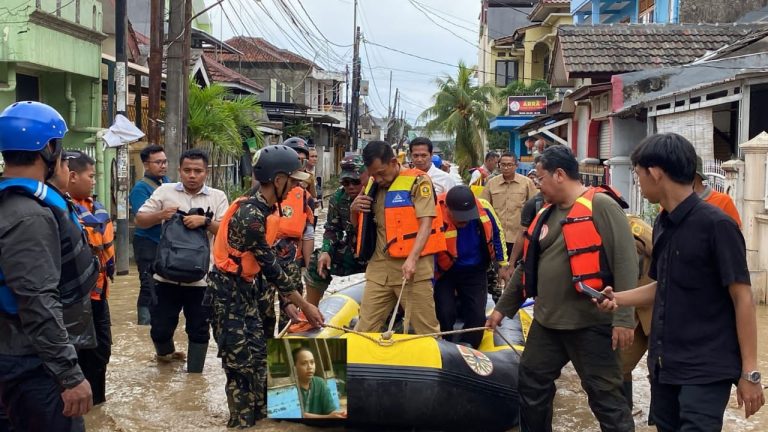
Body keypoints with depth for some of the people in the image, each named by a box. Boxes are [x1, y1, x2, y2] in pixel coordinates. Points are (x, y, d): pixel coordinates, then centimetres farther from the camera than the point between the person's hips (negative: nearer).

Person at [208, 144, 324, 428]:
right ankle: (241, 423, 9)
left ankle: (260, 415, 25)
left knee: (258, 357, 14)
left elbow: (267, 262, 9)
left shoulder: (265, 208, 3)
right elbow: (270, 265, -21)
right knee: (240, 364, -3)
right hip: (227, 293, -9)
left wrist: (290, 301, 7)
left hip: (246, 290, 9)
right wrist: (304, 306, -13)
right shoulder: (250, 214, -26)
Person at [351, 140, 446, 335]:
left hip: (412, 264, -6)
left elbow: (425, 223, -14)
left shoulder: (417, 181, -4)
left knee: (426, 329, -1)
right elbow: (359, 225, 26)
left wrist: (412, 259, -27)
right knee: (364, 329, 7)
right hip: (379, 265, 6)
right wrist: (354, 209, 3)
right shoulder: (373, 185, 14)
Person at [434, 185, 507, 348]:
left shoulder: (484, 208, -20)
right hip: (445, 273, -3)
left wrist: (503, 264, 8)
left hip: (475, 272, 3)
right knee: (445, 315, -15)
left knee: (477, 317, 0)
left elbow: (497, 233, 1)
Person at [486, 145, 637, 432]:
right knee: (531, 384, 15)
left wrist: (623, 318, -22)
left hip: (591, 322, -8)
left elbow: (625, 262, -17)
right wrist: (503, 307, 24)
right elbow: (529, 266, 22)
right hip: (547, 321, 8)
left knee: (604, 395, -1)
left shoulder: (600, 206, -12)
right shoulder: (546, 214, 13)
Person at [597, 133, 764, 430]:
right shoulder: (663, 225, 8)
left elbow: (742, 298, -15)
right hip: (665, 362, 8)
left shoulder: (716, 225, -15)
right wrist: (619, 298, 4)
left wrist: (749, 371, -15)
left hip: (706, 369, -8)